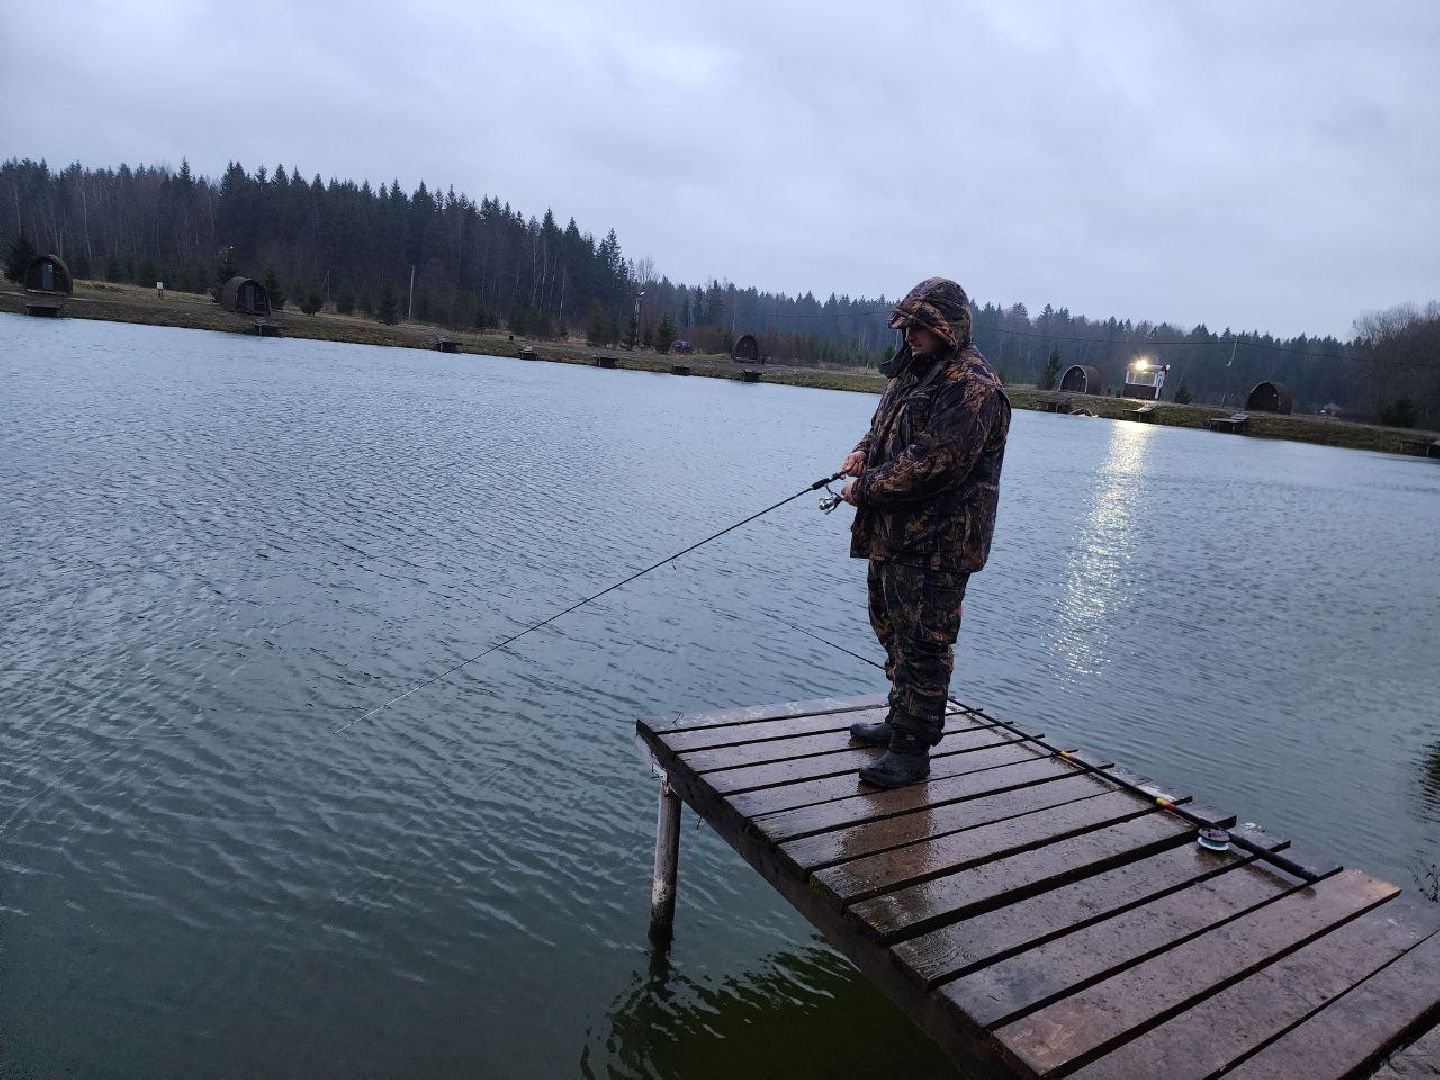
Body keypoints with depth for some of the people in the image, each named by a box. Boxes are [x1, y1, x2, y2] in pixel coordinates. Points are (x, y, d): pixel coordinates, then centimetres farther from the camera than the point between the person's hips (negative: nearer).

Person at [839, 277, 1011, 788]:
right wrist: (864, 450, 3)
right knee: (893, 632, 20)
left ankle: (912, 751, 8)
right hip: (893, 534, 10)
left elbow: (931, 462, -25)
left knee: (923, 645, -2)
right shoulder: (912, 370, 14)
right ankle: (900, 721, 37)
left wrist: (864, 490, -16)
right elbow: (885, 426, 26)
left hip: (937, 543, -10)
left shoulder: (972, 387, -17)